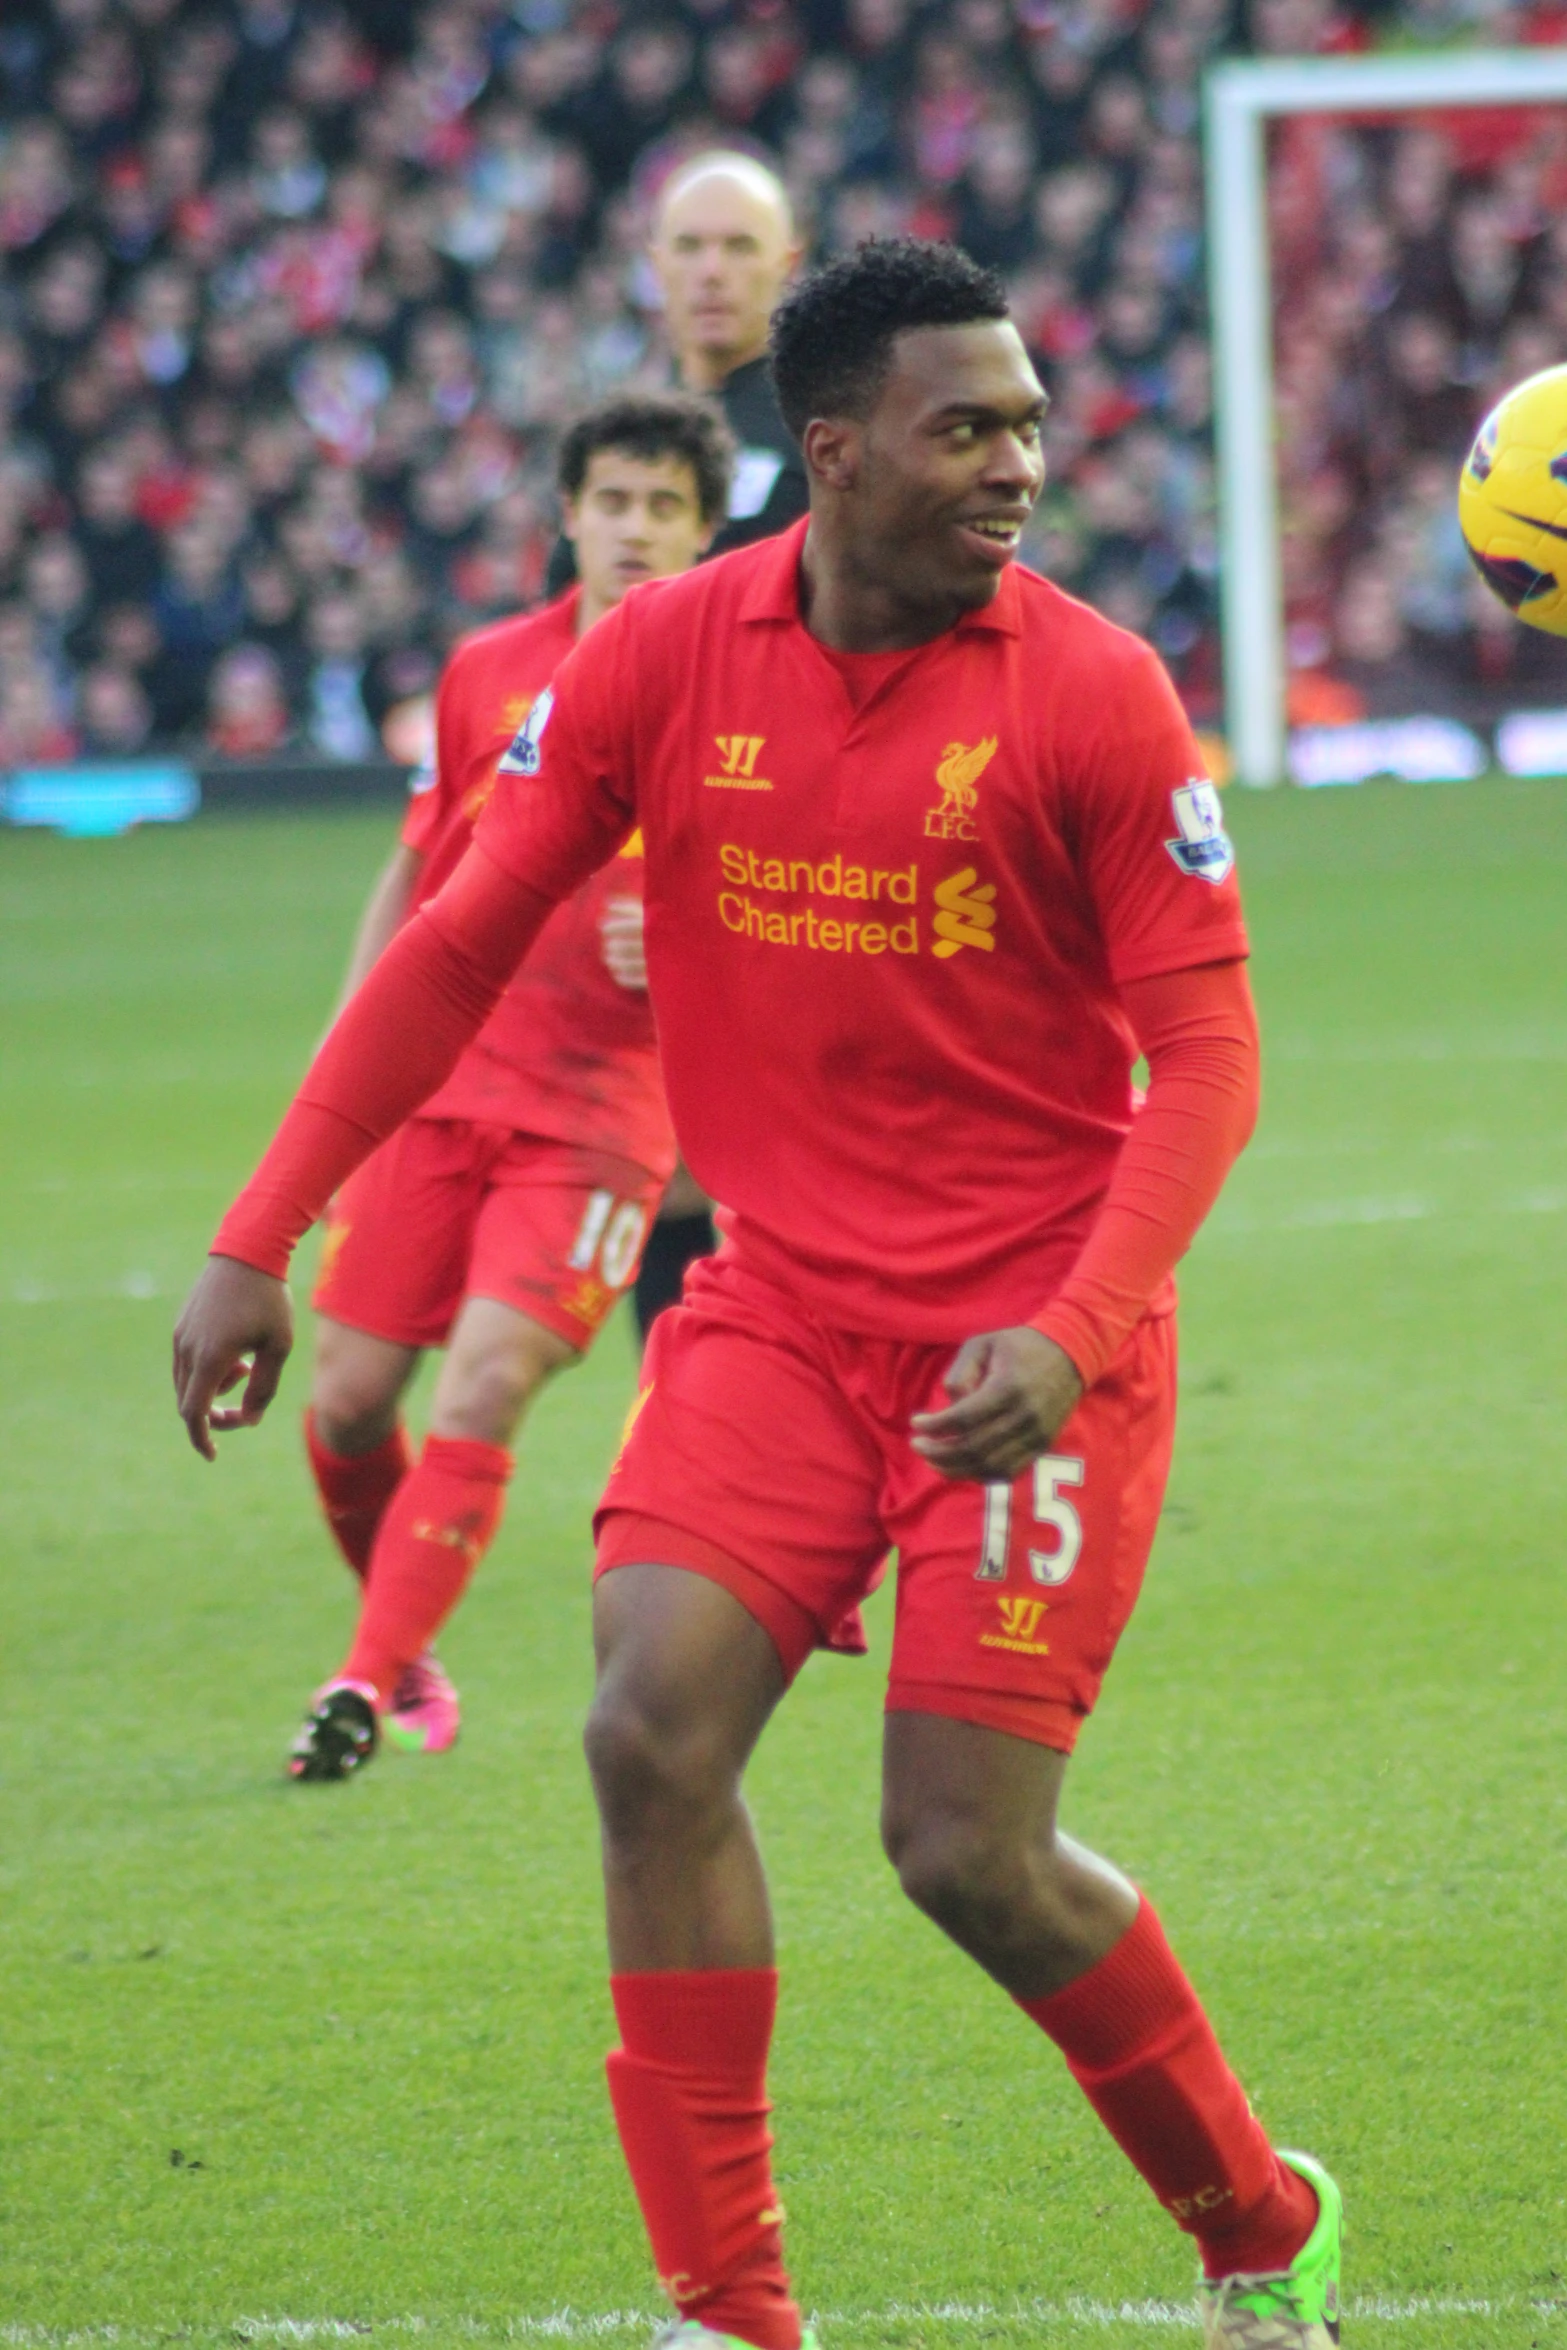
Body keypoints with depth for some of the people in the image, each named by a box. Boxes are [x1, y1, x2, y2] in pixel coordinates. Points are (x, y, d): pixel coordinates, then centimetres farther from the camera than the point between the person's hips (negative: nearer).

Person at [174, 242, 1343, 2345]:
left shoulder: (1093, 693, -10)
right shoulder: (669, 657, -2)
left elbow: (1203, 1051, -9)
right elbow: (462, 945, 5)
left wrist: (1073, 1334, -24)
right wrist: (261, 1240, 1)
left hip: (1032, 1330, -3)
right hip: (784, 1303, 3)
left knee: (967, 1850, -8)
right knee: (654, 1735, -16)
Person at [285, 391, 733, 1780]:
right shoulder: (490, 673, 8)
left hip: (601, 1105, -3)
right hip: (440, 1080, 3)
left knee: (489, 1384, -17)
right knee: (349, 1395, 0)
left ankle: (372, 1684, -15)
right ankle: (400, 1651, 22)